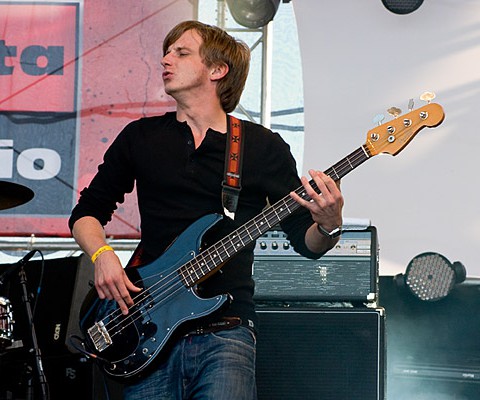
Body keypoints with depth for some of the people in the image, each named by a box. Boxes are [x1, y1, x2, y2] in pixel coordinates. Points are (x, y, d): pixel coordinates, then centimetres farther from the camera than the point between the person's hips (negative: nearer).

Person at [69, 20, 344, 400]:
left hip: (225, 329, -2)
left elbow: (305, 241, 6)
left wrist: (328, 226, -17)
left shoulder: (262, 147, 6)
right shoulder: (141, 137, 12)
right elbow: (87, 211, 18)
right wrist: (102, 254, -3)